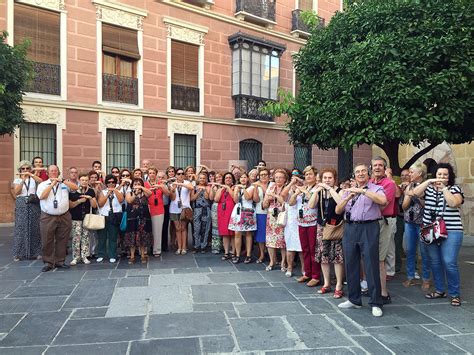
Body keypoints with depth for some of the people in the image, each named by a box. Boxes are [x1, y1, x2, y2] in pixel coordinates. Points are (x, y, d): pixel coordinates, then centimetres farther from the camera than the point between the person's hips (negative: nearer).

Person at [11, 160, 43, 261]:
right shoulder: (17, 180, 8)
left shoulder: (34, 178, 9)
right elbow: (16, 192, -7)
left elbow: (41, 182, -13)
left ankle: (36, 251, 12)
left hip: (34, 205, 1)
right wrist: (23, 180, -15)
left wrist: (31, 174, -21)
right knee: (21, 228, -1)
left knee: (34, 227, 3)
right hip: (21, 205, 0)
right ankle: (19, 253, 7)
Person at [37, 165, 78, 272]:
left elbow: (75, 187, -6)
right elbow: (41, 196, -10)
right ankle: (48, 263, 14)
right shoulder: (43, 184, 6)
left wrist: (62, 180, -9)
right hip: (48, 217, -1)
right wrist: (52, 184, -9)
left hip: (64, 217, 1)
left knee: (62, 240, 7)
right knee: (47, 241, 2)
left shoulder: (64, 183, 9)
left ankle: (59, 261, 19)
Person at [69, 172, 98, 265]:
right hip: (76, 218, -2)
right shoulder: (73, 191, -1)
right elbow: (70, 205, -1)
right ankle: (76, 257, 5)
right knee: (76, 237, -5)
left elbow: (94, 206, 4)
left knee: (85, 237, 3)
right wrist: (80, 200, -13)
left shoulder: (91, 191, 6)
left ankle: (84, 256, 11)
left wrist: (90, 198, -12)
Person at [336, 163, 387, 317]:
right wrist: (348, 197, -6)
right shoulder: (349, 191, 18)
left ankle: (376, 303, 10)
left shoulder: (376, 188, 3)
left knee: (371, 266, -2)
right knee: (351, 265, 10)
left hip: (368, 228, -5)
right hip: (350, 228, 5)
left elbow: (383, 201, -19)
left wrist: (362, 191, -20)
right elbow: (337, 210, 9)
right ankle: (354, 299, 24)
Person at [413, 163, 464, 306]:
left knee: (449, 262, -8)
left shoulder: (455, 188, 3)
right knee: (435, 262, 10)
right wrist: (428, 181, -12)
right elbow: (415, 193, -6)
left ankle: (455, 294, 6)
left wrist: (443, 188, -13)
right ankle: (439, 290, 23)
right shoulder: (429, 188, 11)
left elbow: (454, 203, -14)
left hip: (451, 231, -4)